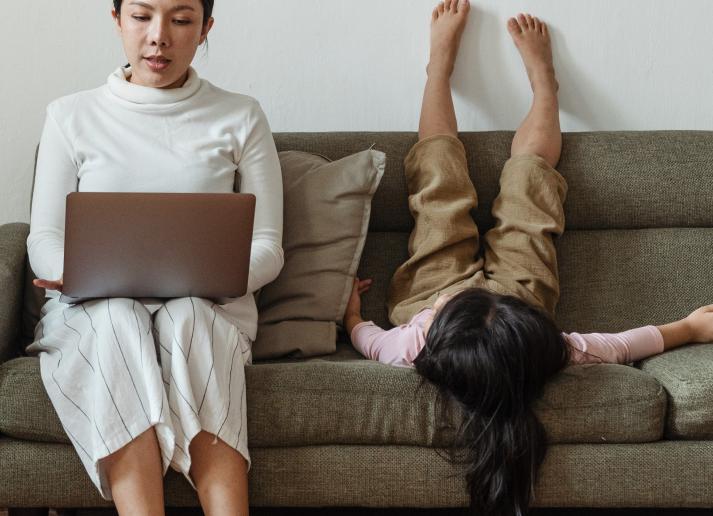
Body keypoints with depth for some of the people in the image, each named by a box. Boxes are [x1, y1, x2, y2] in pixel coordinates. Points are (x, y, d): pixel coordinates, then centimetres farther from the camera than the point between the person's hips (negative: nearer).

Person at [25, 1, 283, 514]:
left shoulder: (241, 118, 12)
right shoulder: (72, 116, 13)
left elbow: (267, 247, 7)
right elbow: (44, 241, 9)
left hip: (207, 309, 0)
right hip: (92, 311, 0)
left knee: (185, 316, -36)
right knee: (116, 319, -36)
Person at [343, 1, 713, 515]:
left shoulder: (412, 350, -47)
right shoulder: (545, 353, -46)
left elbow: (368, 339, -23)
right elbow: (619, 346, -27)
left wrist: (352, 313, -5)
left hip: (431, 284, 0)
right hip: (519, 286, 0)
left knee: (441, 178, 12)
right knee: (528, 174, 11)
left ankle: (442, 61, 40)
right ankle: (542, 76, 43)